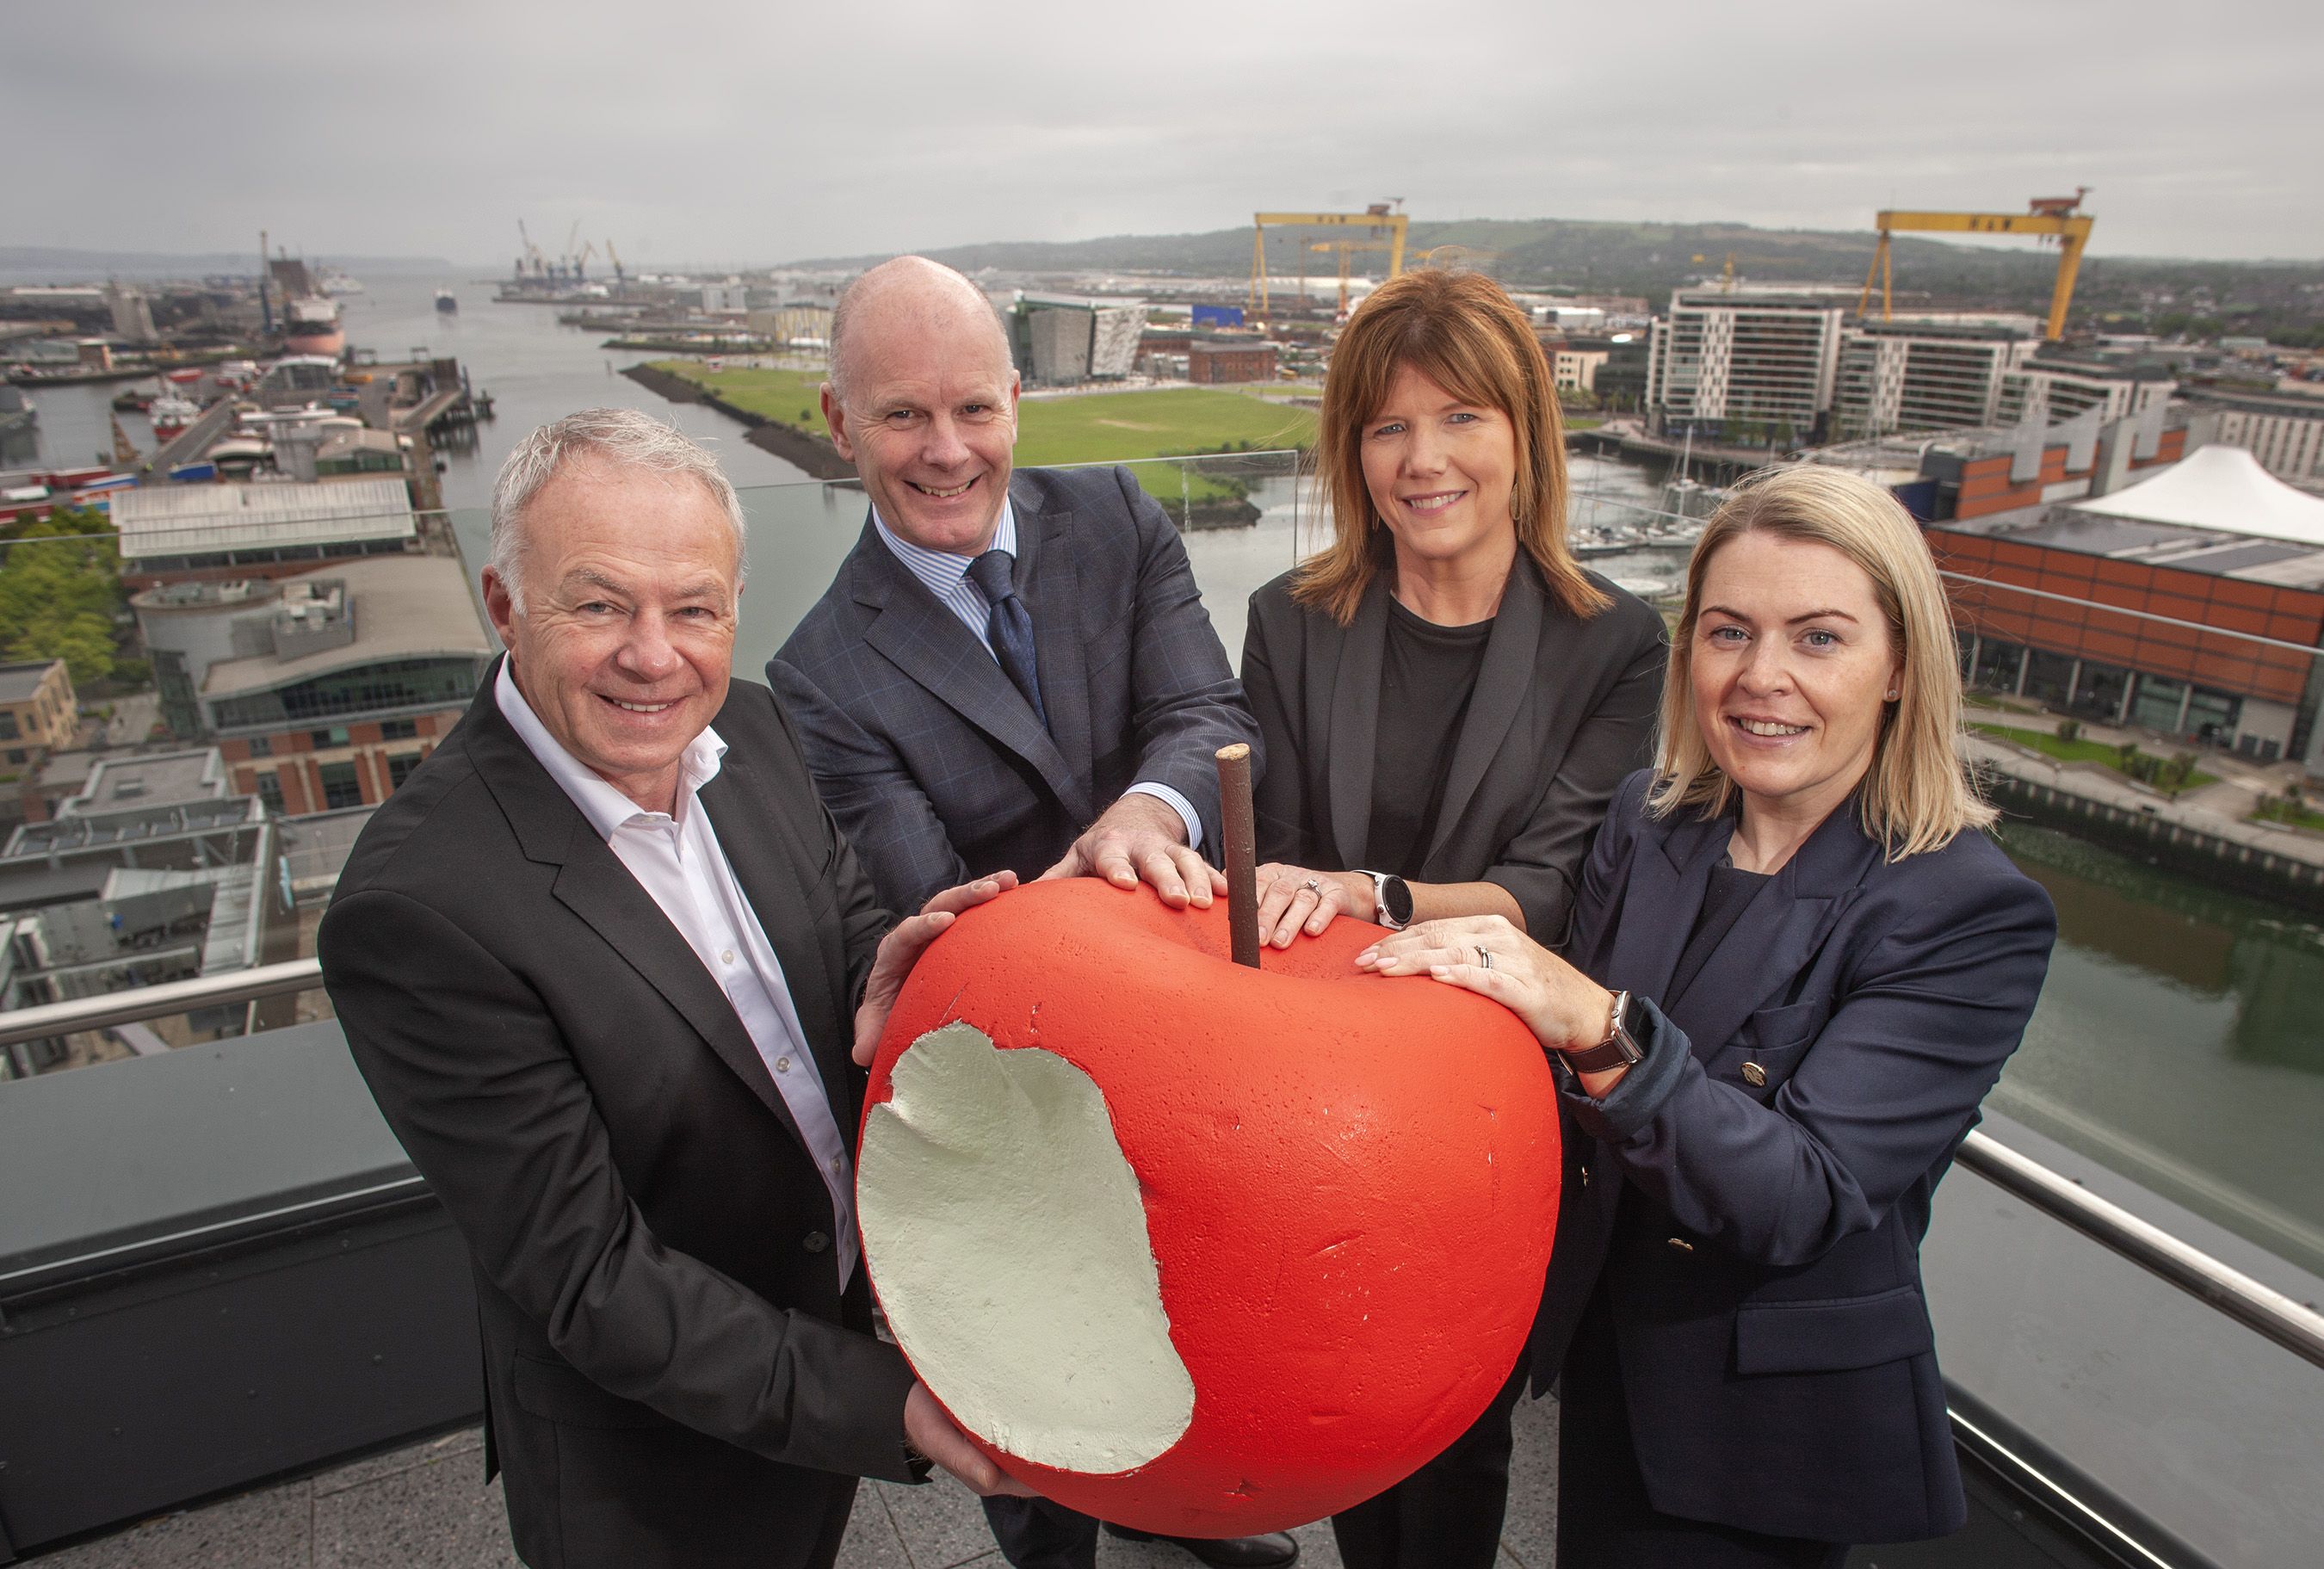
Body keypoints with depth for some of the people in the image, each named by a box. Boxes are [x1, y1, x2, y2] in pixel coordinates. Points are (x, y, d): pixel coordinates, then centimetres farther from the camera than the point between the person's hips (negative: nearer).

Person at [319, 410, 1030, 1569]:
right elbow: (584, 1278, -25)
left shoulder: (745, 727, -10)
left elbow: (843, 929, 2)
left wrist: (886, 986, -22)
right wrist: (886, 1402, -25)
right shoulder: (417, 906, -30)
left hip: (841, 1316, 6)